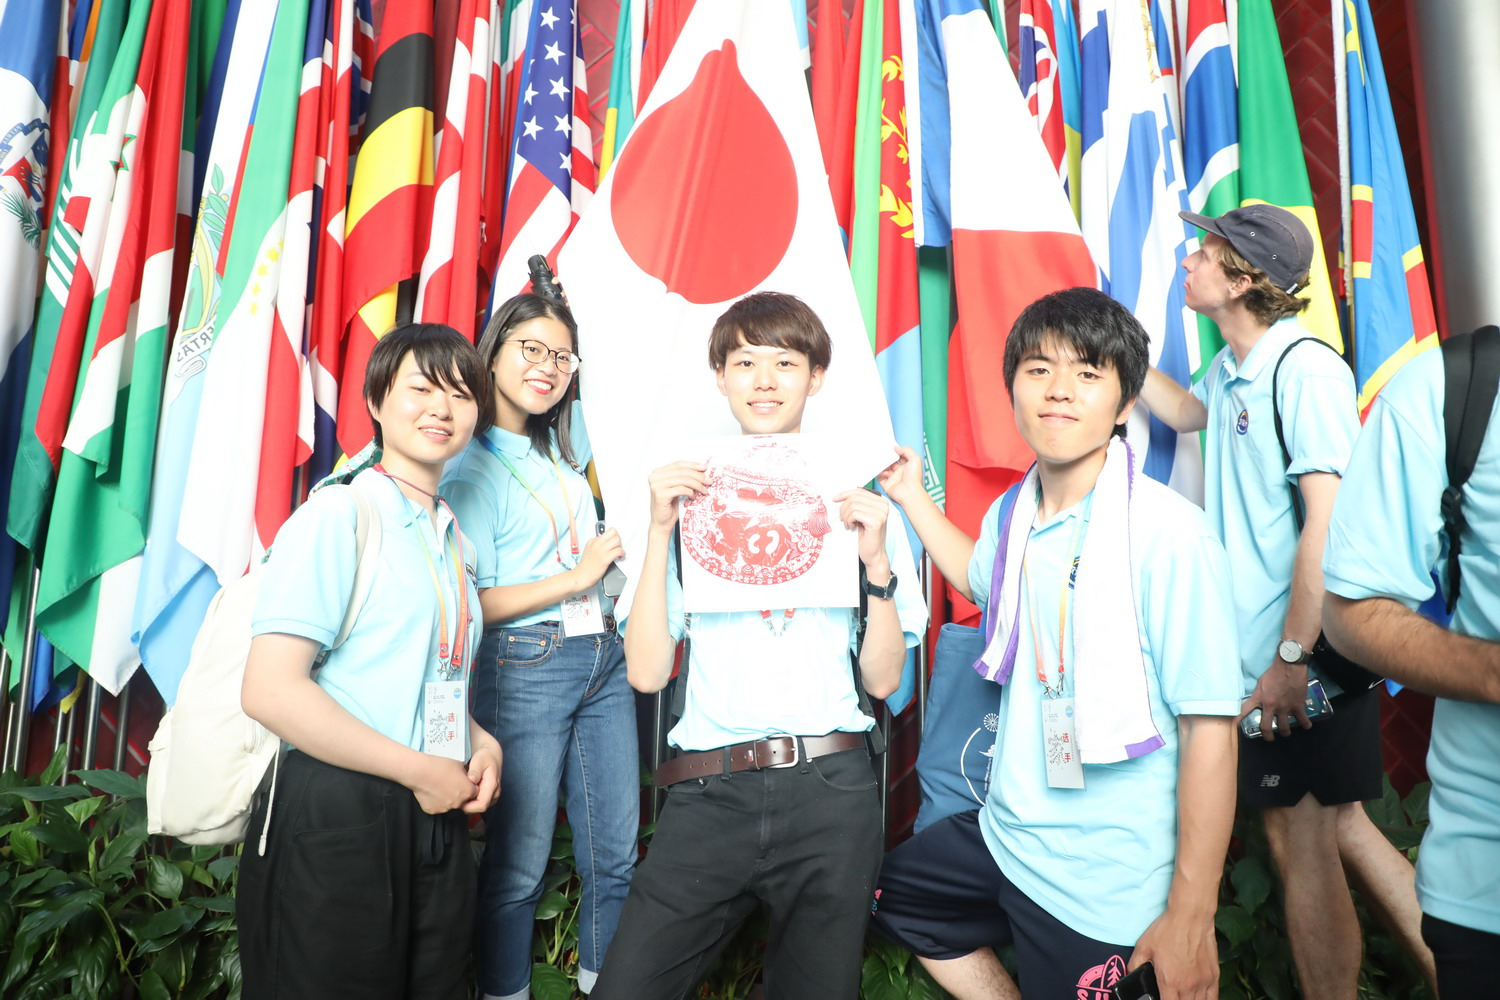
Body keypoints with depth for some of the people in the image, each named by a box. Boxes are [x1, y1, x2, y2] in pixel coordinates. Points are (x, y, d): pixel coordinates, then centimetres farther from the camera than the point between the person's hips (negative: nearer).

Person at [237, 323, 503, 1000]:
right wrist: (421, 770, -16)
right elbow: (269, 689, -20)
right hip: (336, 817, -7)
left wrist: (483, 744, 4)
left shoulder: (453, 536, 13)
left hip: (436, 818, 7)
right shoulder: (338, 514, -11)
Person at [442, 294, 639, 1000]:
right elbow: (466, 605, -12)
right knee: (519, 862, 1)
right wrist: (576, 578, -13)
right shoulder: (469, 469, -7)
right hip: (524, 667, -6)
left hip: (603, 657, 7)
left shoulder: (560, 445, 11)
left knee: (615, 850, 11)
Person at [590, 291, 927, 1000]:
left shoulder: (855, 505, 7)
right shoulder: (688, 501, 8)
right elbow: (647, 672, -1)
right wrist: (659, 533, -8)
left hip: (831, 789, 1)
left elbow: (882, 678, 4)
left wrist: (877, 562, -9)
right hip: (711, 792, 0)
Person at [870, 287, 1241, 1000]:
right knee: (889, 895, 25)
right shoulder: (1013, 513, 0)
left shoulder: (1168, 535, -22)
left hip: (1102, 888, -8)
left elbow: (1210, 727, -21)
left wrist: (1190, 916, -18)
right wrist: (914, 498, 19)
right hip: (1005, 833, 8)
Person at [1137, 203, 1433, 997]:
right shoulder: (1231, 368, 9)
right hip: (1259, 654, 8)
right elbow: (1185, 411, 33)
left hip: (1307, 661, -8)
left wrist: (1293, 657, -22)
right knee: (1334, 828, 16)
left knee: (1301, 844, 3)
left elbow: (1330, 517, -22)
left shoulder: (1305, 367, -16)